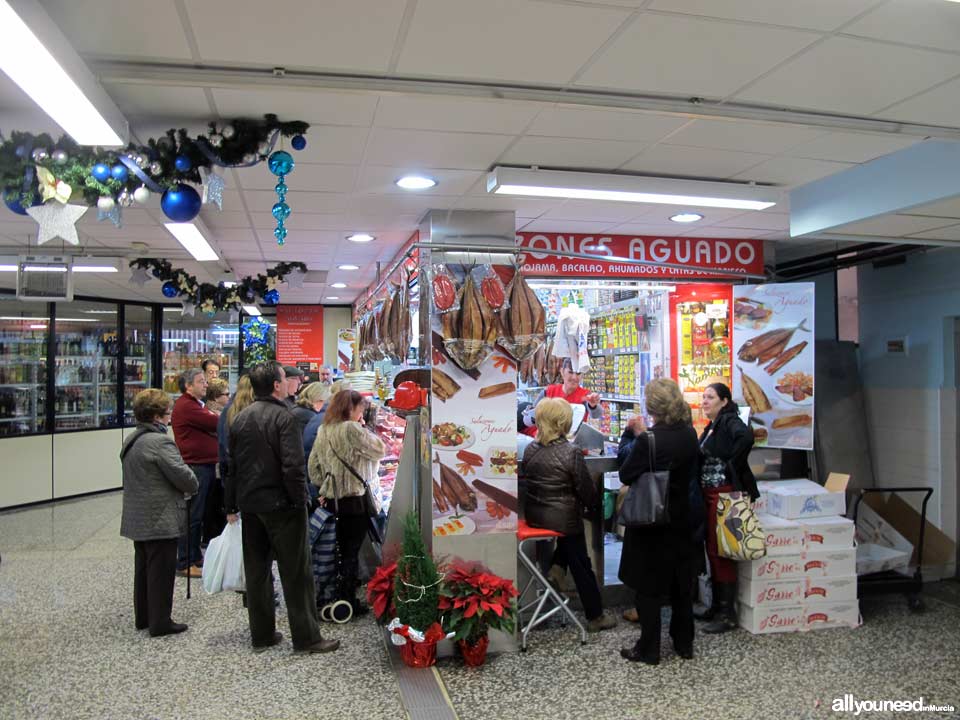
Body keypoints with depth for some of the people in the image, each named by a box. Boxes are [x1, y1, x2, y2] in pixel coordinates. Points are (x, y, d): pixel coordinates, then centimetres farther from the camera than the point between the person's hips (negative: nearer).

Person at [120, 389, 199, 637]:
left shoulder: (131, 440, 10)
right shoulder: (160, 442, -20)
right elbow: (183, 475, -21)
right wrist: (193, 487, 1)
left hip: (138, 518, 9)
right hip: (160, 519, -9)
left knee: (143, 568, 18)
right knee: (161, 572, 0)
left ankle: (142, 617, 29)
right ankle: (160, 623, 8)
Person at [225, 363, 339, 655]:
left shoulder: (240, 419, 9)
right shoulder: (283, 417, -14)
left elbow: (231, 465, 14)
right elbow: (293, 465, -21)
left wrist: (231, 506, 20)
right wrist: (300, 501, -13)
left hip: (250, 504, 7)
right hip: (280, 504, -7)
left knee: (256, 570, 13)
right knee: (296, 572, 0)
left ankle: (261, 634, 21)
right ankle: (306, 637, 5)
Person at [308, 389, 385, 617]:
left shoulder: (323, 431, 7)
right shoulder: (351, 429, -16)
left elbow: (312, 466, 11)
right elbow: (380, 450, -7)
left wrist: (324, 485, 16)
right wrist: (366, 432, 5)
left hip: (332, 498, 7)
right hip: (354, 498, -7)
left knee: (342, 549, 17)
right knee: (352, 551, 2)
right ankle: (347, 604, 7)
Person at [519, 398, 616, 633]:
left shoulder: (530, 449, -2)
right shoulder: (571, 452, -18)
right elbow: (586, 489, -11)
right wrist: (592, 503, 8)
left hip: (533, 514, 6)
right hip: (563, 517, -5)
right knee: (582, 566, 9)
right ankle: (595, 616, 18)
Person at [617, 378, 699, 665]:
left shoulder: (647, 440, -25)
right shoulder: (689, 434, -4)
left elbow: (625, 474, -14)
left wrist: (631, 434, -5)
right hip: (680, 519, 6)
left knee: (648, 586, 7)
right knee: (681, 582, 18)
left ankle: (648, 649, 17)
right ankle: (684, 643, 31)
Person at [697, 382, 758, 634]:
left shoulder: (730, 422, -11)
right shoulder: (712, 426, 16)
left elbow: (746, 437, -33)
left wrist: (731, 464, -22)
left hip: (725, 493, -9)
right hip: (709, 493, 9)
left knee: (720, 551, -4)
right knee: (712, 550, 14)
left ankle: (728, 613, 5)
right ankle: (717, 606, 25)